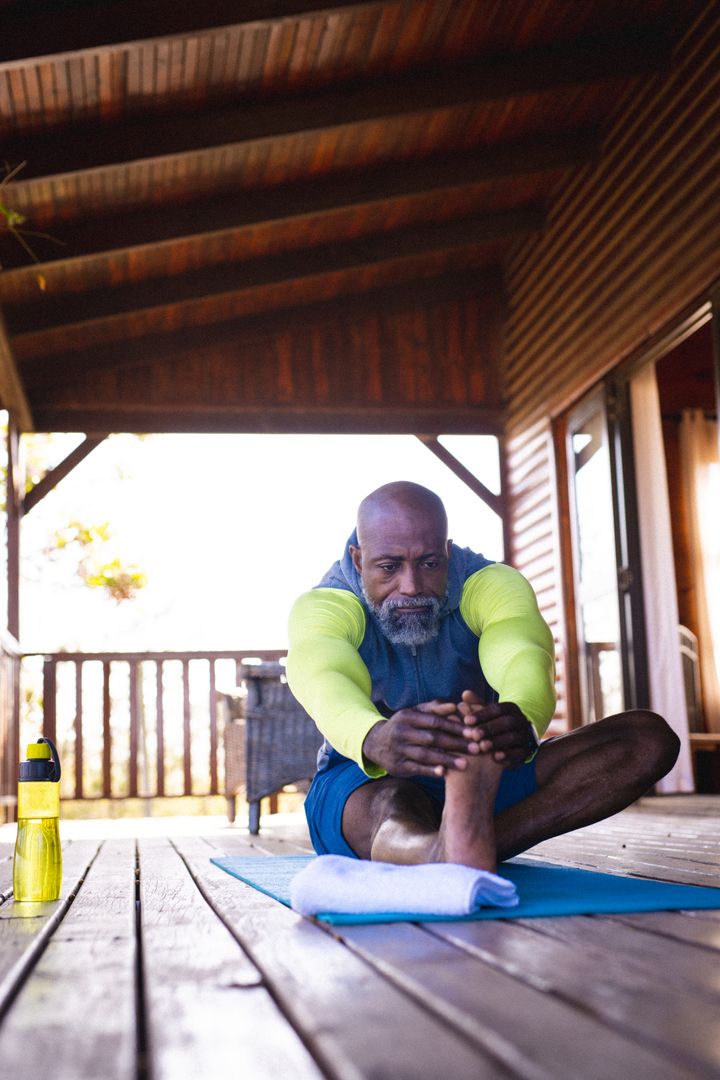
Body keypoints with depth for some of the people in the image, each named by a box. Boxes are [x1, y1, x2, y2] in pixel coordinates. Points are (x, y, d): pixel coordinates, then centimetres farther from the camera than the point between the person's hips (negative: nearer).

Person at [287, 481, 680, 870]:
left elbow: (524, 653, -34)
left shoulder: (492, 584, -11)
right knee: (393, 804, -40)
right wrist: (375, 739, -65)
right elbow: (324, 679, -39)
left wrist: (523, 721, -59)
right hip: (360, 784, -2)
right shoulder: (320, 606, -16)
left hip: (482, 775, 3)